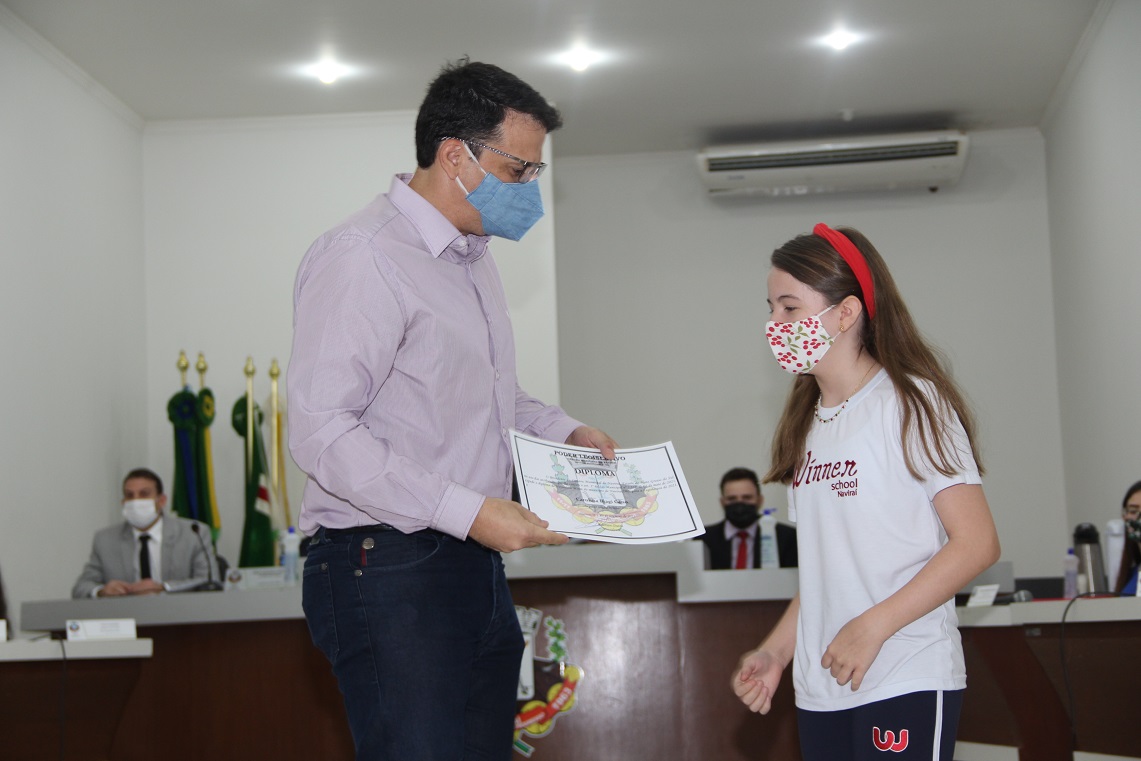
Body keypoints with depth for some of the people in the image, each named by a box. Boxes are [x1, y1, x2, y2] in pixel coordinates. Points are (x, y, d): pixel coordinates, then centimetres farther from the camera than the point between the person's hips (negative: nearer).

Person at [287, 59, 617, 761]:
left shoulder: (473, 256, 17)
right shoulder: (363, 256, -15)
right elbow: (321, 431, -22)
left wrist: (561, 430, 13)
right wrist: (467, 510, -24)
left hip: (475, 564, 9)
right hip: (388, 568, -9)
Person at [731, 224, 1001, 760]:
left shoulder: (910, 403, -5)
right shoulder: (807, 424, 15)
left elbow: (976, 542, -12)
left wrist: (873, 627, -17)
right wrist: (776, 651, 9)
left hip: (906, 683, -6)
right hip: (820, 689, 6)